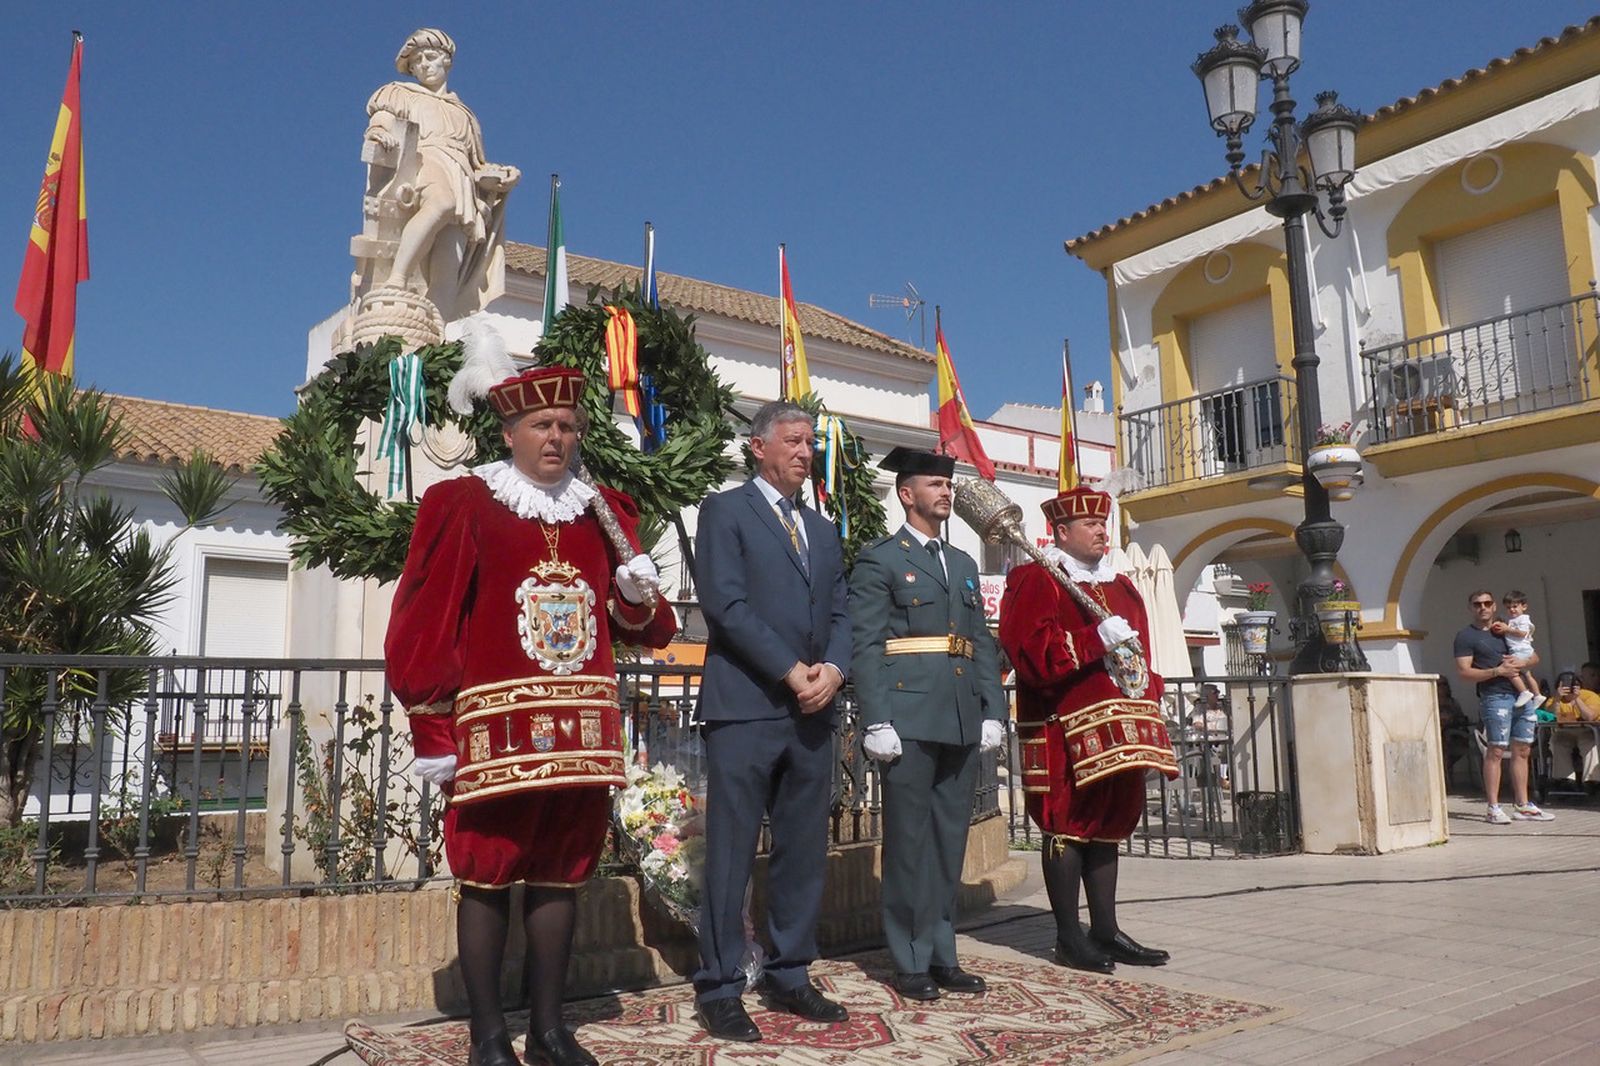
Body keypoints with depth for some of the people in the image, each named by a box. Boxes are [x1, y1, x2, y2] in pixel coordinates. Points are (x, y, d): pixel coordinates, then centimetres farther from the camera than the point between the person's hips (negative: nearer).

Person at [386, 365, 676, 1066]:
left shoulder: (605, 513, 12)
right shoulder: (461, 504, -1)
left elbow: (642, 628, 16)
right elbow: (425, 625, -5)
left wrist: (640, 598, -6)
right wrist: (432, 733, -9)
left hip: (582, 727, 4)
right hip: (495, 725, -4)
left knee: (559, 872, 11)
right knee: (486, 875, 3)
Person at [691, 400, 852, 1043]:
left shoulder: (823, 530, 21)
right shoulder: (725, 511, 1)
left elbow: (839, 614, 16)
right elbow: (725, 603, -10)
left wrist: (832, 668, -5)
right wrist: (791, 671, -13)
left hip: (812, 711, 6)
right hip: (745, 706, -6)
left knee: (804, 851, 10)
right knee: (731, 852, -2)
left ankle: (790, 977, 21)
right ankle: (719, 990, 8)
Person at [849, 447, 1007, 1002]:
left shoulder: (964, 564, 20)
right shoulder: (879, 560, 0)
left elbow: (983, 642, 17)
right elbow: (866, 647, -7)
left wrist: (994, 710, 7)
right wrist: (877, 722, -15)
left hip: (963, 722, 6)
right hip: (910, 720, -6)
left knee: (951, 841, 11)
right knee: (909, 841, 1)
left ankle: (942, 955, 21)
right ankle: (910, 963, 11)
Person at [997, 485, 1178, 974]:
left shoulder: (1121, 586, 20)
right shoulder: (1035, 581, -5)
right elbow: (1029, 651, -18)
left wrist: (1148, 692, 7)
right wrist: (1097, 640, -20)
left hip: (1117, 726, 8)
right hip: (1064, 730, -8)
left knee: (1110, 823, 11)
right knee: (1068, 825, -3)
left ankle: (1106, 930, 20)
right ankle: (1069, 938, 6)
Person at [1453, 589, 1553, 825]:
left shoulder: (1506, 630, 20)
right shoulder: (1466, 636, 0)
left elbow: (1535, 656, 20)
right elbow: (1463, 672, -9)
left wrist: (1522, 662, -2)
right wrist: (1497, 671, -16)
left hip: (1521, 696, 7)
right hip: (1495, 697, -6)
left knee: (1522, 751, 8)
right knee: (1495, 751, -9)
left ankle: (1522, 806, 14)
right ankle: (1493, 808, -7)